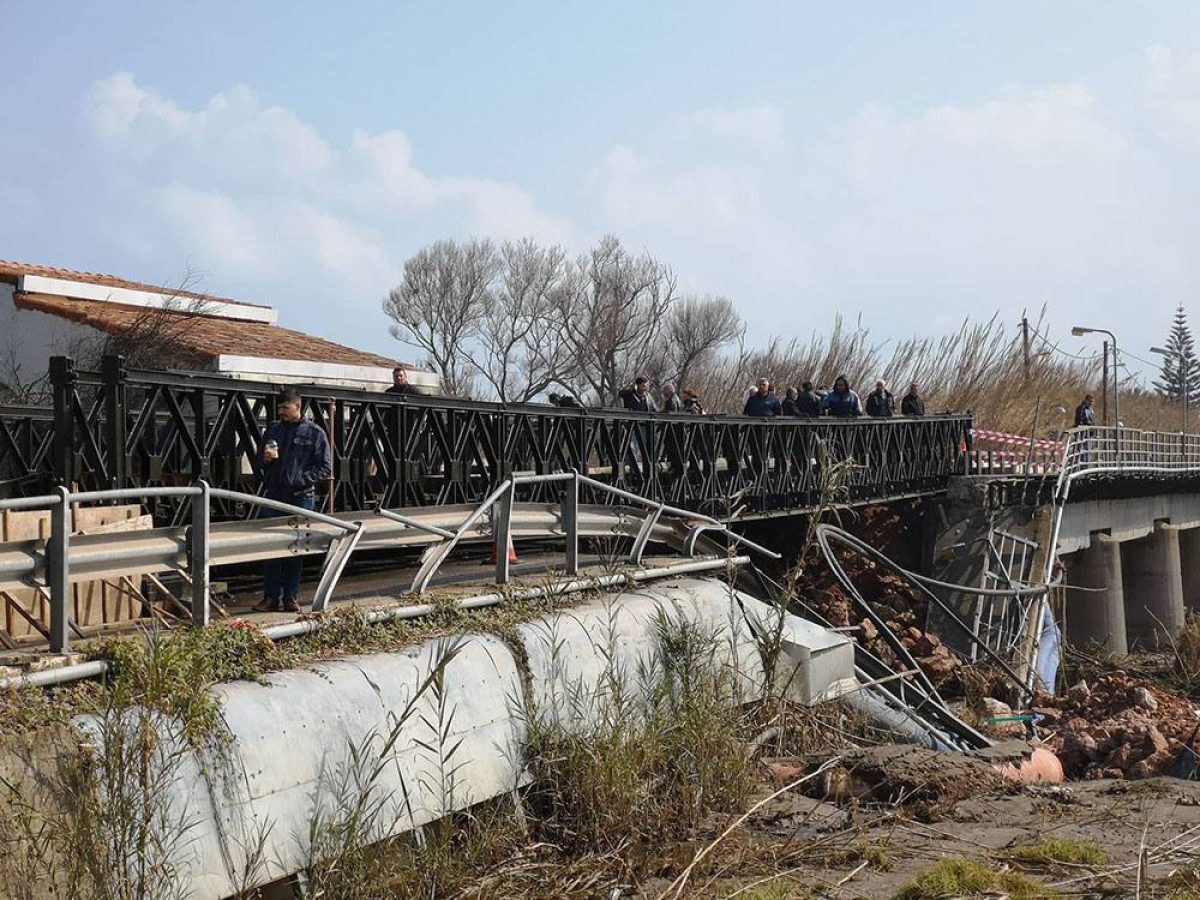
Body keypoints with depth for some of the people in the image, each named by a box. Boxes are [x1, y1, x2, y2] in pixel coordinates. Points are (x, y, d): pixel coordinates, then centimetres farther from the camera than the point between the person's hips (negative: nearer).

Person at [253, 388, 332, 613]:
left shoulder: (315, 433, 1)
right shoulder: (273, 430, 12)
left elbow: (325, 468, -1)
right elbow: (260, 461, 19)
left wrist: (301, 479, -12)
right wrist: (266, 458, -4)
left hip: (301, 497, -3)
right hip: (274, 496, 3)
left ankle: (290, 597, 11)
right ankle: (271, 596, 4)